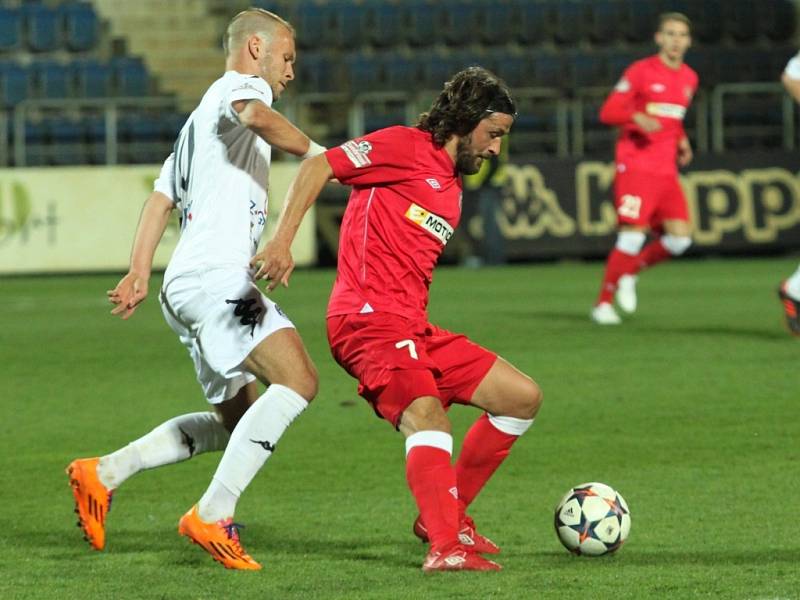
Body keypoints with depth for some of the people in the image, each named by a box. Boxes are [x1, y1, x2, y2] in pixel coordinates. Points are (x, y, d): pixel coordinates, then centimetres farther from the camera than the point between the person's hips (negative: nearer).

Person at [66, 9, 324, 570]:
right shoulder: (239, 85, 1)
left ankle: (103, 474, 16)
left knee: (238, 421, 17)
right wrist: (315, 153, -15)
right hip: (216, 277, -11)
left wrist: (139, 274, 22)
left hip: (188, 289, 11)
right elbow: (256, 115, -24)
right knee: (297, 381, -24)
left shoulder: (201, 122, 31)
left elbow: (161, 198, 27)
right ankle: (212, 516, -28)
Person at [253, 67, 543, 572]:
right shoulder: (406, 147, -4)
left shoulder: (453, 189, 24)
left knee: (523, 397, 8)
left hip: (414, 325, 9)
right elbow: (318, 167, -10)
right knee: (429, 420, -31)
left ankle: (447, 515, 14)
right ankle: (446, 546, -40)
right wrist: (283, 241, -19)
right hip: (369, 317, -9)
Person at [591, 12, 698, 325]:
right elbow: (608, 112, -5)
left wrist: (681, 141, 9)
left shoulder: (689, 79, 15)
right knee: (633, 235, -15)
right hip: (635, 166, -6)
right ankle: (603, 304, -3)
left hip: (666, 170, 6)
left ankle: (630, 272, 16)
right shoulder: (640, 71, -4)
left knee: (681, 237, -6)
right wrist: (637, 118, -24)